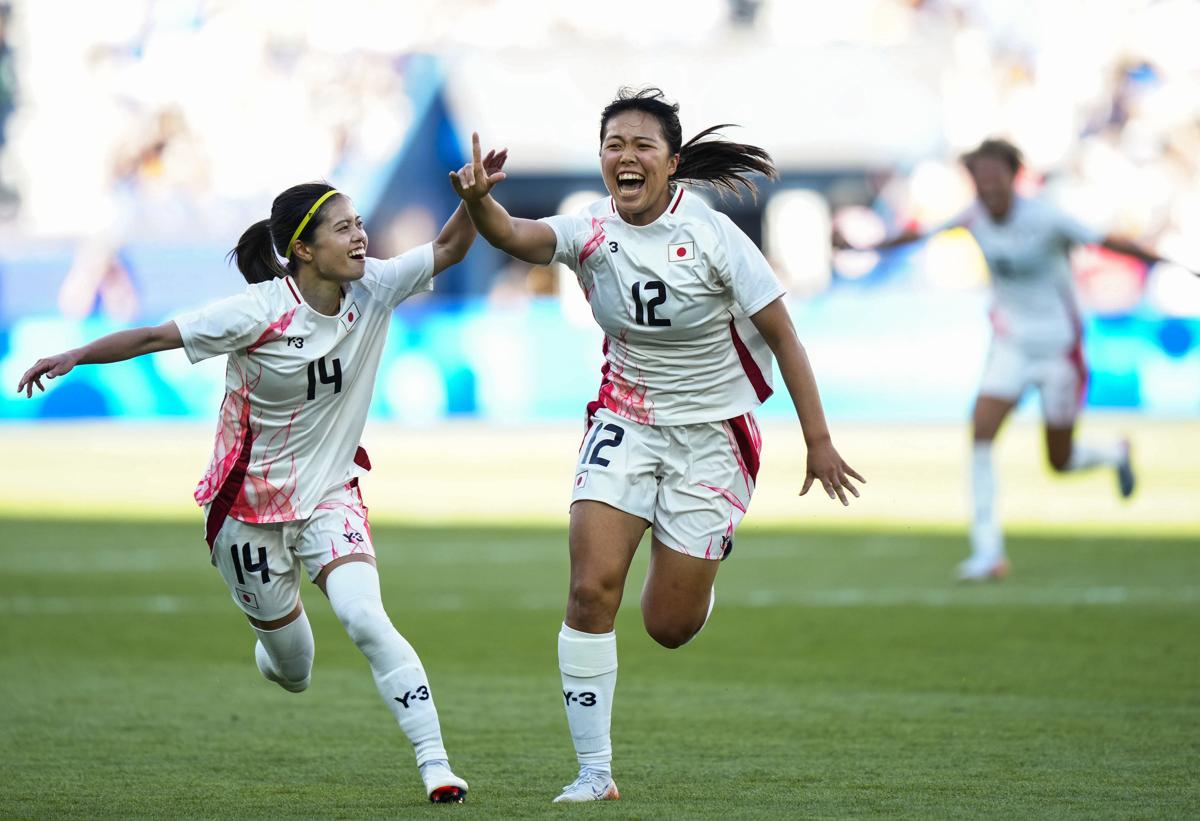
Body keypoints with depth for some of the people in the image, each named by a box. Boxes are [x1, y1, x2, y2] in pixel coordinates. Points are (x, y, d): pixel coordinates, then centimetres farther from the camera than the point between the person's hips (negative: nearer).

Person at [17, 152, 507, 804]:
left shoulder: (374, 289, -9)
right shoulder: (257, 314, -21)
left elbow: (447, 249, -2)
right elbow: (155, 337, -16)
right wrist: (77, 356, -23)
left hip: (332, 494, 2)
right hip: (250, 502, -2)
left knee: (364, 617, -21)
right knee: (286, 649, 12)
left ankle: (434, 762, -21)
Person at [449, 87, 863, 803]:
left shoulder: (711, 235, -15)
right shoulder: (592, 232, -9)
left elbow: (782, 335, -9)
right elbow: (517, 236, -30)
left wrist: (819, 441, -9)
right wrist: (479, 201, -52)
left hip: (712, 435, -2)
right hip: (625, 423, 2)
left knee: (669, 626, 0)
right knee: (591, 590, -15)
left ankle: (698, 572, 39)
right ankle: (595, 771, -5)